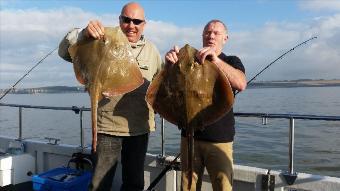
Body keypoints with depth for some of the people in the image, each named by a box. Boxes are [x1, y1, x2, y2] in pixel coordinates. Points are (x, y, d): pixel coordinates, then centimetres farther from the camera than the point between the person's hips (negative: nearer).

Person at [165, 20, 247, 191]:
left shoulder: (231, 61, 6)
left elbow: (241, 84, -15)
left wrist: (216, 60, -29)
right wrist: (170, 62, -18)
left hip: (220, 139, -1)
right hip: (190, 135, 2)